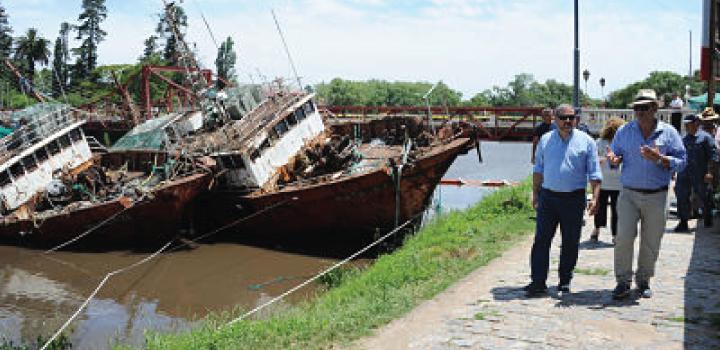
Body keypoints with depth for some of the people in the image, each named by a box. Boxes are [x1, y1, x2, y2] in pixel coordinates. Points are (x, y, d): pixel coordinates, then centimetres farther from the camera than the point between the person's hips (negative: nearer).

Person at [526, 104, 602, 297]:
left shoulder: (586, 141, 1)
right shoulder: (545, 140, 9)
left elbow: (594, 173, 0)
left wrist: (595, 198, -9)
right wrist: (535, 193, 11)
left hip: (574, 199, -1)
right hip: (548, 197, 2)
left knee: (570, 242, 6)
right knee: (541, 240, -3)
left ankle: (565, 281, 19)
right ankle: (538, 282, 1)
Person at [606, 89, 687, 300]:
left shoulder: (668, 133, 2)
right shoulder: (624, 131, 6)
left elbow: (681, 162, -2)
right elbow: (616, 155, 10)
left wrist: (659, 159, -20)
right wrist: (614, 159, -15)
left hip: (656, 196, 0)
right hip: (629, 194, 0)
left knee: (651, 242, 8)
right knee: (624, 237, -10)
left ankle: (643, 281, 24)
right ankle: (623, 282, 1)